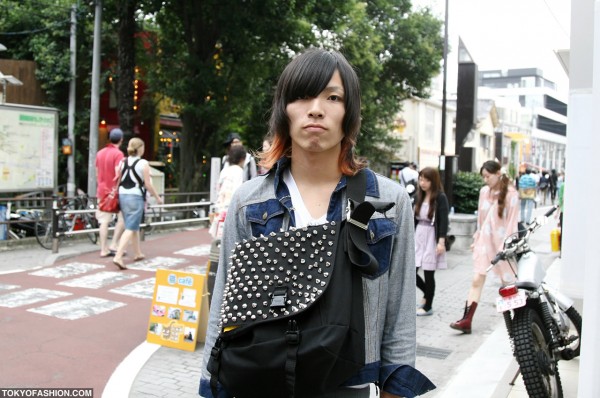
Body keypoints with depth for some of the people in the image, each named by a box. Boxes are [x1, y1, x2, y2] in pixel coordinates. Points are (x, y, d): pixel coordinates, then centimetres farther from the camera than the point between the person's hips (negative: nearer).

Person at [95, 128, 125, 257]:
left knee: (104, 221, 6)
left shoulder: (100, 153, 10)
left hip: (102, 191, 7)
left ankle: (104, 249, 6)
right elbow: (118, 174, -21)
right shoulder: (118, 154, -13)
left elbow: (97, 173, 16)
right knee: (123, 218, 6)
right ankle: (114, 244, -2)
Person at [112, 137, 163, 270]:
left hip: (123, 195, 7)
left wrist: (117, 195, 17)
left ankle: (138, 253, 32)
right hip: (136, 197, -7)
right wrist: (157, 197, 1)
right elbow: (148, 184, -9)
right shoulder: (143, 163, -9)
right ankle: (118, 256, -18)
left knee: (134, 226, 20)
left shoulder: (123, 162, 8)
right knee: (130, 228, -7)